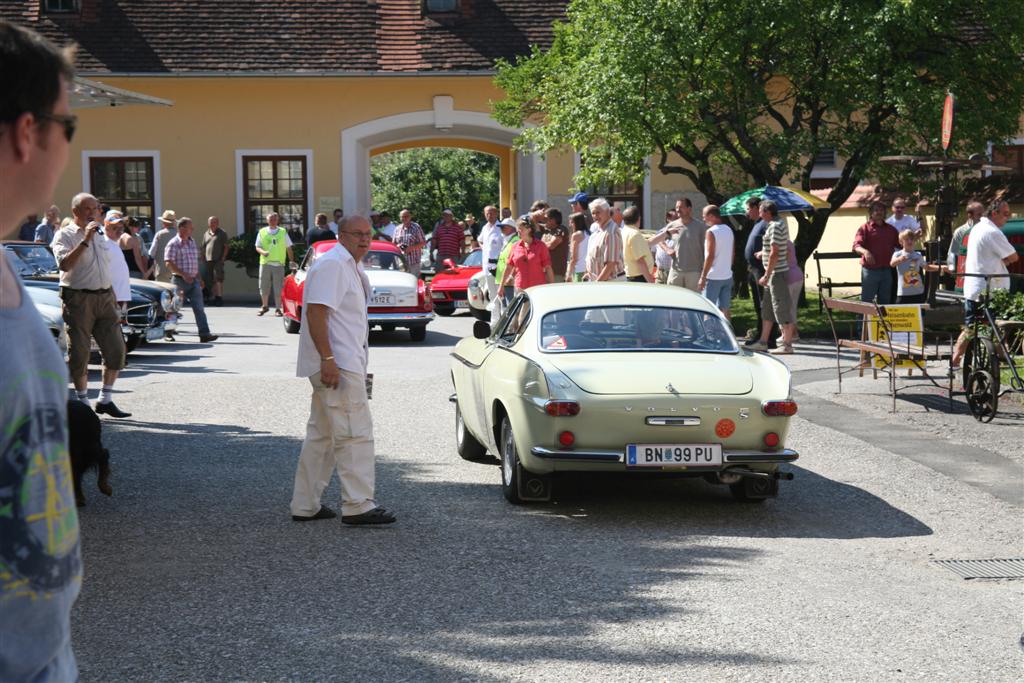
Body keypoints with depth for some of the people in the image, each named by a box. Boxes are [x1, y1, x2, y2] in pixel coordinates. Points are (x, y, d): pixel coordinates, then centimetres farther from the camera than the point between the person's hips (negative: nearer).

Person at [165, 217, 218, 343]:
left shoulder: (192, 242, 14)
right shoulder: (173, 244, -10)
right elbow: (169, 263, -16)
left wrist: (199, 278, 19)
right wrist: (183, 275, -22)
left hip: (193, 280, 6)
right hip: (179, 280, -6)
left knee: (199, 308, -3)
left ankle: (204, 334, -8)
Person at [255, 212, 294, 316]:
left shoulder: (283, 232, 7)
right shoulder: (262, 232, 8)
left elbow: (288, 248, 10)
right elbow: (257, 247, 8)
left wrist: (291, 261, 5)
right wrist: (263, 252, -14)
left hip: (279, 263, -1)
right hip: (265, 263, 1)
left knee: (278, 287, -3)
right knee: (264, 286, 5)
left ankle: (278, 309, 4)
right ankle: (264, 306, 22)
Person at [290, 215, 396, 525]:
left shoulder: (350, 268, 21)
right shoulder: (331, 265, -13)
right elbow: (316, 311, -21)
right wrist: (328, 359, -27)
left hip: (342, 364, 11)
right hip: (336, 365, -11)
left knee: (321, 435, 13)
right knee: (355, 433, -10)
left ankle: (305, 505, 19)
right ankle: (358, 505, -9)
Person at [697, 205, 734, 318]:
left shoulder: (711, 232, -13)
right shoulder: (729, 230, 11)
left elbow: (710, 256, -18)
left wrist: (703, 276, -15)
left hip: (714, 277, -7)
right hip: (727, 276, 8)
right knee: (725, 309, 10)